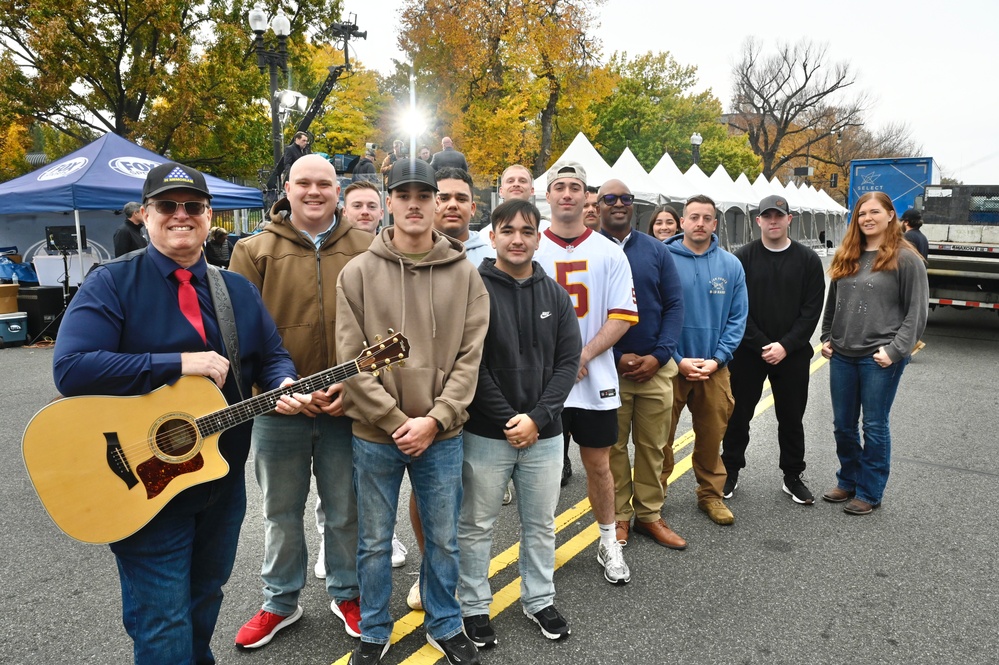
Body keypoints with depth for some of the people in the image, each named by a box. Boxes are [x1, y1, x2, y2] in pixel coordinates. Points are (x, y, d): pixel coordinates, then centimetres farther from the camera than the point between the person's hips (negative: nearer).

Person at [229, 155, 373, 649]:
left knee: (345, 510, 14)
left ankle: (345, 593, 35)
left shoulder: (365, 251, 3)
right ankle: (280, 601, 35)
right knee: (282, 512, 16)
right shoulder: (254, 250, 1)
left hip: (347, 405, 0)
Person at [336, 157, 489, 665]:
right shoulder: (358, 272, -3)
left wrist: (435, 419, -12)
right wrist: (396, 421, -13)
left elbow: (469, 356, -3)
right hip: (375, 435, 0)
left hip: (442, 436, 1)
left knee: (443, 539, 15)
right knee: (374, 542, 14)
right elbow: (352, 359, -7)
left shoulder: (464, 274, 0)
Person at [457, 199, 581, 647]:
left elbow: (568, 362, 2)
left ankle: (539, 599, 36)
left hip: (544, 434, 4)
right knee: (476, 525, 10)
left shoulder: (556, 296, 6)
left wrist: (537, 417, -10)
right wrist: (507, 419, -15)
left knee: (541, 523, 17)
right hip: (486, 434, -3)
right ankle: (474, 606, 29)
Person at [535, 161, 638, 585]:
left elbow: (623, 315, -2)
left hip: (595, 379, 1)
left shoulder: (608, 253, 3)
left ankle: (609, 543, 30)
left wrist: (582, 356, -14)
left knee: (598, 463, 11)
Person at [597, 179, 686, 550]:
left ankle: (649, 515, 24)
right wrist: (617, 357, -11)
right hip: (608, 367, -2)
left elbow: (675, 304, 5)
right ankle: (618, 517, 21)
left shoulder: (656, 251, 7)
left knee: (653, 446, 10)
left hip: (655, 366, 3)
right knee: (613, 447, 7)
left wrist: (658, 355, -8)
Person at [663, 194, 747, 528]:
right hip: (670, 365, -3)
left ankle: (711, 494, 32)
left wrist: (717, 359, -7)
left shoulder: (731, 265, 4)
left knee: (711, 435, 14)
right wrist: (677, 360, -12)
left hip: (714, 368, 3)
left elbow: (737, 318, 4)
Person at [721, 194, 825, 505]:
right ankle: (730, 471, 22)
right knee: (738, 415, 7)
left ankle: (792, 477, 26)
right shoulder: (743, 257, -1)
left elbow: (812, 309, -3)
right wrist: (761, 345, -14)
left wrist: (786, 345, -13)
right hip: (747, 351, -1)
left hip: (793, 354, 1)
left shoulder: (808, 259, 2)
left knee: (792, 418, 11)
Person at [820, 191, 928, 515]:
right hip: (842, 356, 5)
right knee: (843, 426, 13)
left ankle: (870, 492, 20)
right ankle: (848, 482, 31)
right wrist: (827, 338, 10)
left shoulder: (905, 259, -5)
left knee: (874, 427, 5)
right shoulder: (846, 257, 10)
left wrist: (895, 350, -14)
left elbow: (916, 312, -7)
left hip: (880, 358, -5)